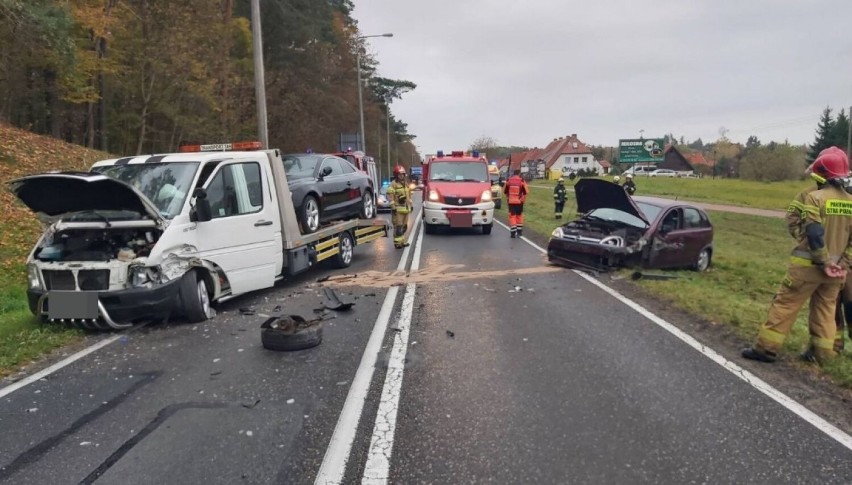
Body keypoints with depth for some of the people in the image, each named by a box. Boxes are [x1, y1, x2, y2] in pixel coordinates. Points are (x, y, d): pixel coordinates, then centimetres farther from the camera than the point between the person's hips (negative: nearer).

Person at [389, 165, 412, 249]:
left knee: (404, 226, 12)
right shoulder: (393, 184, -9)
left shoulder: (406, 184, 16)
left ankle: (402, 241, 21)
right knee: (398, 227, -10)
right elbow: (391, 197, -14)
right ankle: (397, 243, -6)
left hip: (405, 208, 8)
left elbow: (409, 195, 23)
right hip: (398, 209, -8)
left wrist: (410, 205, 20)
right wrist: (393, 207, -19)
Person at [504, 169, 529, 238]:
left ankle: (513, 232, -3)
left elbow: (505, 191, 9)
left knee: (512, 216, 3)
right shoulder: (522, 181, -6)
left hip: (511, 201, 0)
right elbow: (526, 191, -4)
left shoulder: (508, 181, 0)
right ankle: (519, 231, 22)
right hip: (519, 201, 0)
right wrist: (523, 198, 13)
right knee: (519, 215, 16)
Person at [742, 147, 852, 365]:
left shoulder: (815, 197, -13)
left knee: (785, 304, 1)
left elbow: (814, 234, -20)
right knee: (826, 309, 16)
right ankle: (822, 352, 21)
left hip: (808, 264, -5)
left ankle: (766, 347, 3)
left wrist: (824, 262, -13)